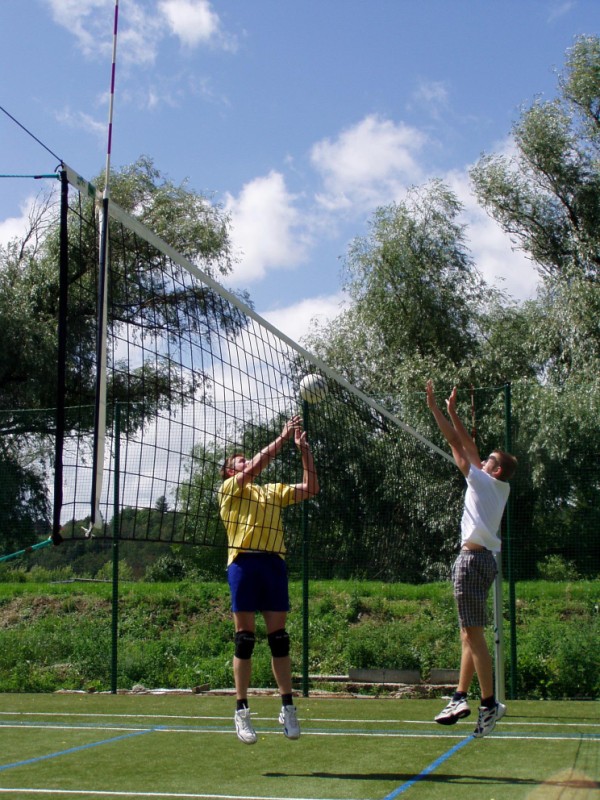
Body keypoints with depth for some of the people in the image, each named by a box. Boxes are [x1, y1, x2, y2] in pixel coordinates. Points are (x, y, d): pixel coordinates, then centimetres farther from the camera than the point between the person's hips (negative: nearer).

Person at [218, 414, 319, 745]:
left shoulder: (274, 491, 22)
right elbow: (255, 467, -9)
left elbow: (310, 488, 15)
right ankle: (241, 711, 3)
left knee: (279, 638, 5)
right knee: (245, 639, -3)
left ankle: (287, 708, 11)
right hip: (244, 562, -4)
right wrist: (283, 437, -9)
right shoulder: (229, 489, 8)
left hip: (274, 563, 4)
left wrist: (303, 448, 7)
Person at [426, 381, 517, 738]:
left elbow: (457, 444, -6)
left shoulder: (485, 482, -6)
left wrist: (436, 409, -1)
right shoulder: (501, 488, 14)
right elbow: (469, 447, 20)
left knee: (474, 633, -10)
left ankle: (490, 704, -10)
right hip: (483, 558, 10)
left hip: (474, 558, -10)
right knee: (469, 633, 10)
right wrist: (453, 412, 22)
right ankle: (460, 698, 13)